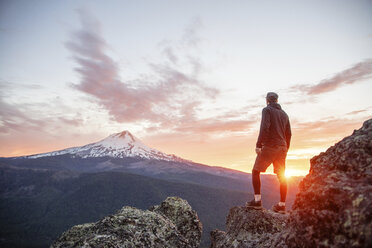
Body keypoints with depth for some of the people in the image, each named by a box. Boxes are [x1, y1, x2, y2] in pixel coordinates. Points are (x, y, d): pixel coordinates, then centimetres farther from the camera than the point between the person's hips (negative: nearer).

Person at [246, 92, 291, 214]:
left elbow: (264, 127, -17)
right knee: (281, 177, 8)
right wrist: (285, 149, 21)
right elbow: (289, 134, 16)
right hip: (282, 148, 7)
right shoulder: (284, 114, 19)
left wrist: (258, 145, -19)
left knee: (255, 172, 1)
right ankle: (282, 205, 12)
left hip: (269, 146, -7)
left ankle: (257, 201, -6)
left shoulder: (267, 110, -2)